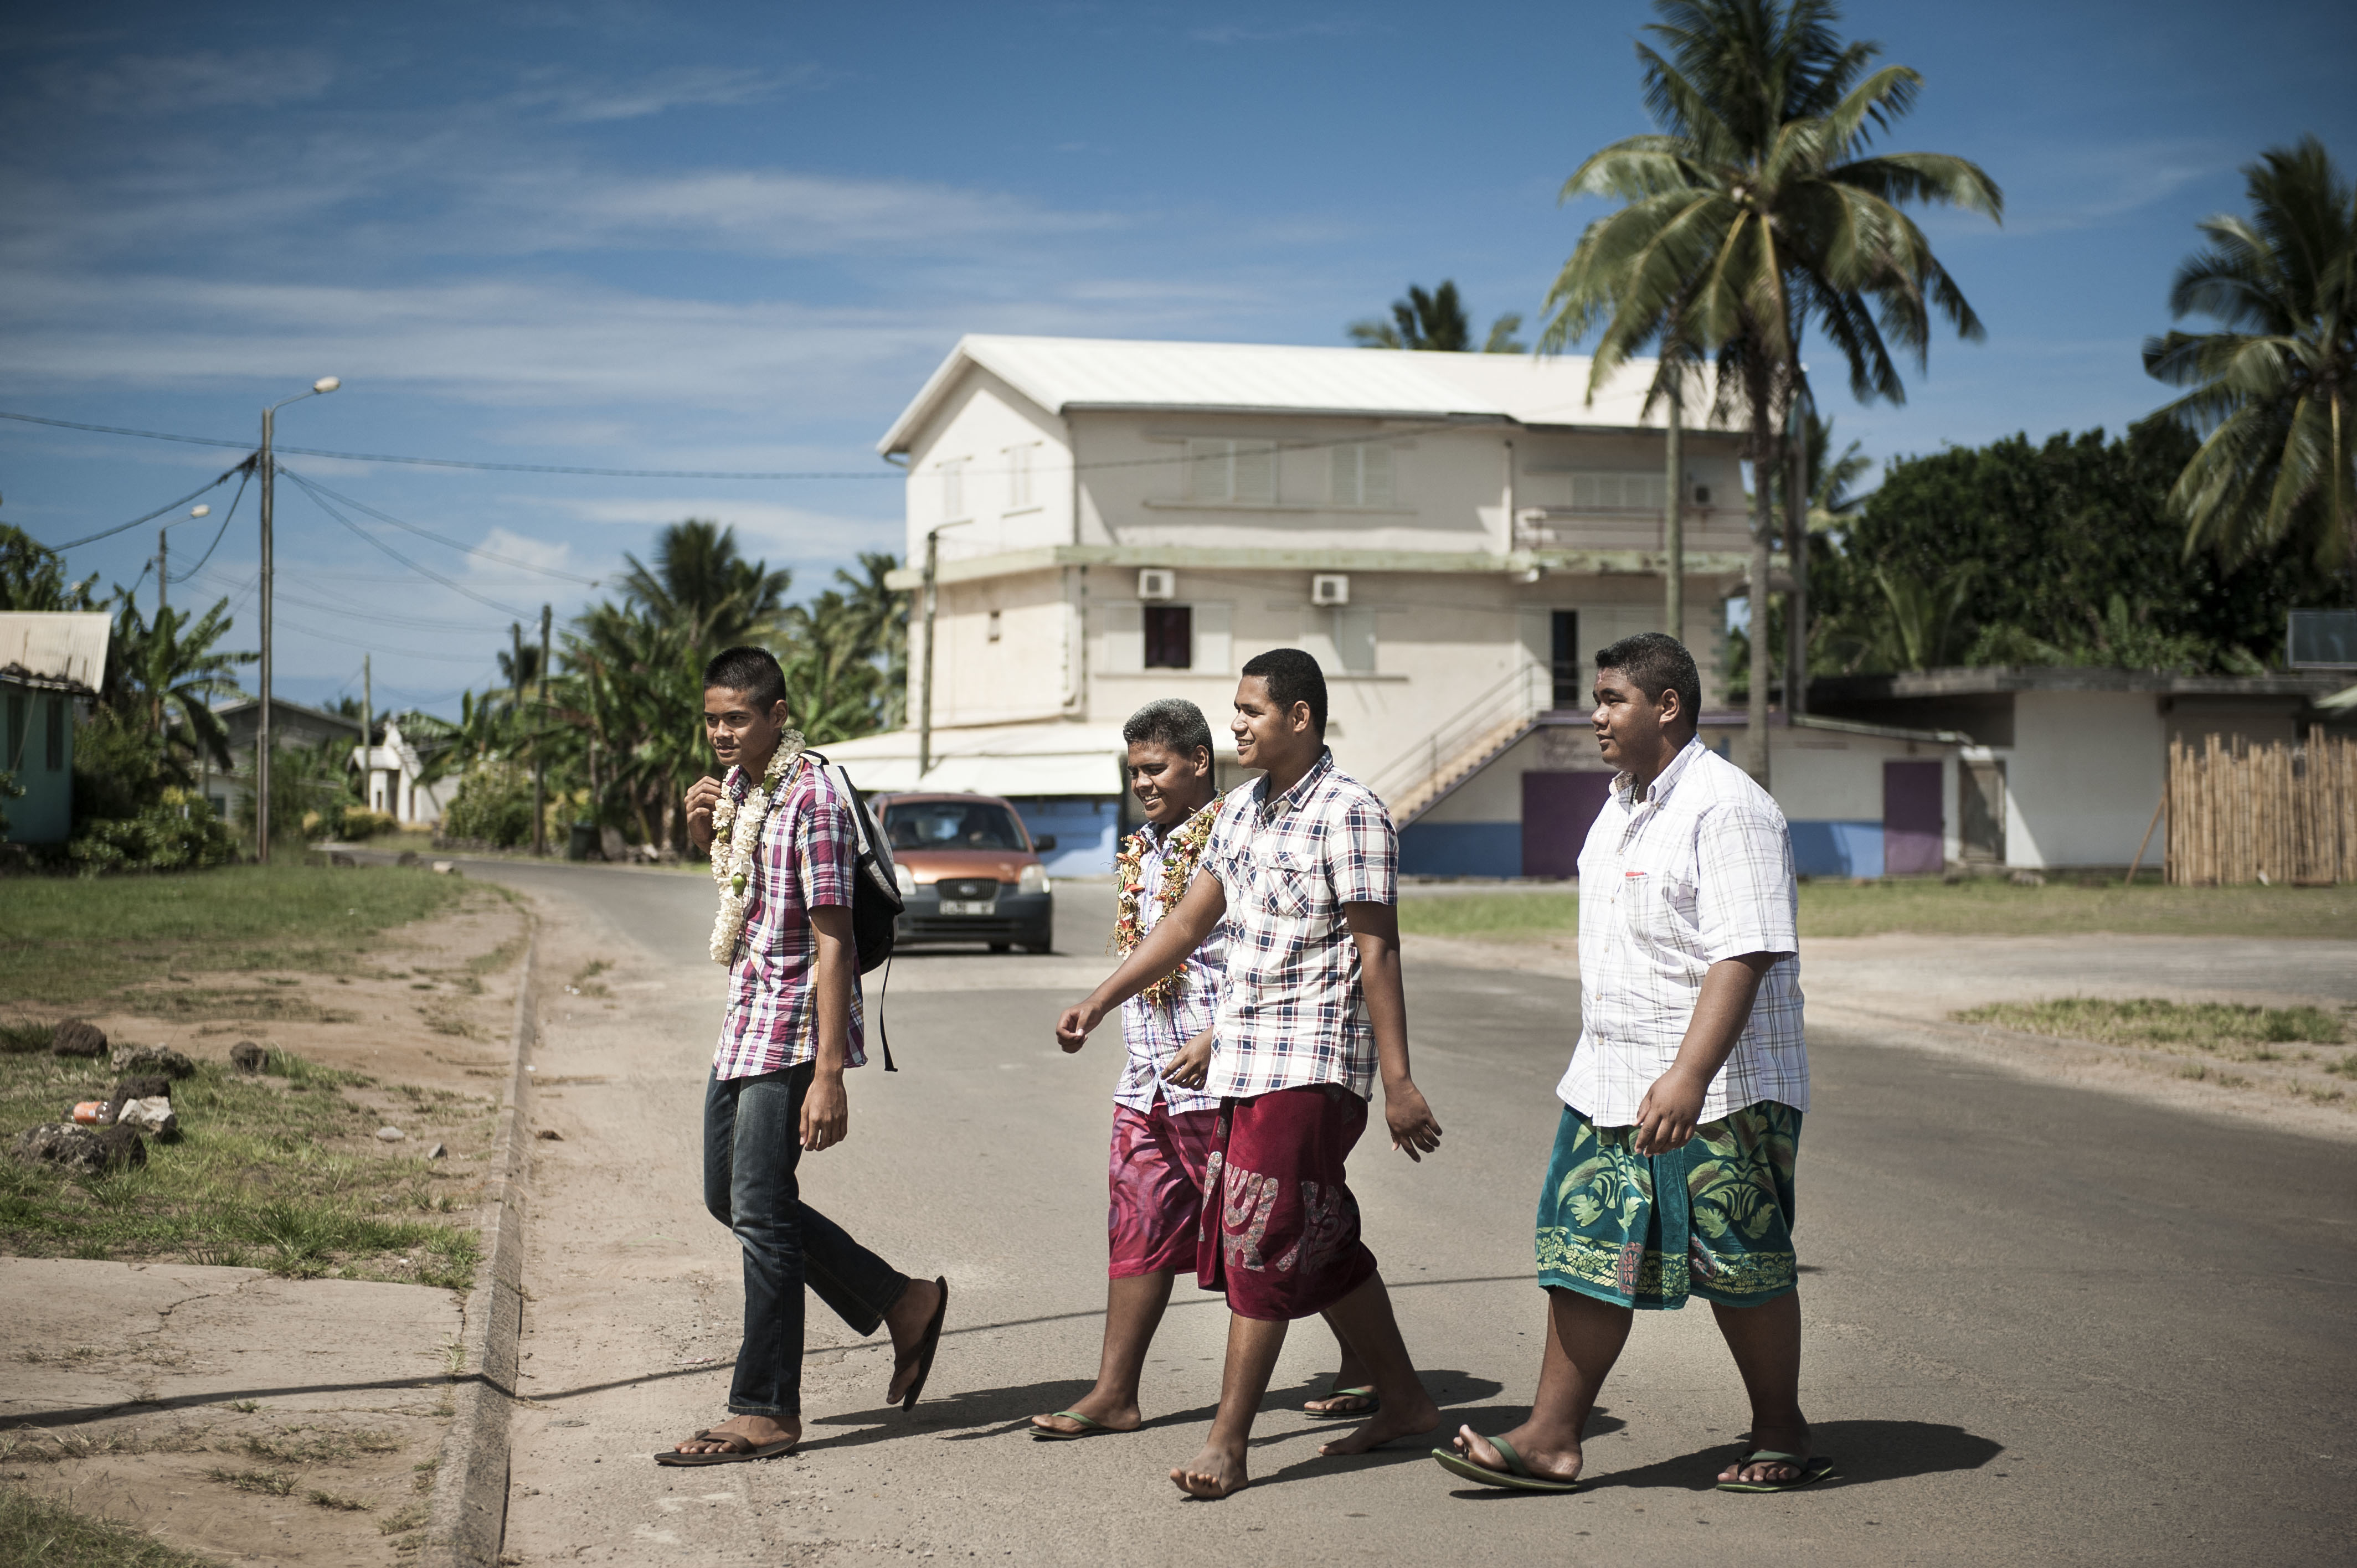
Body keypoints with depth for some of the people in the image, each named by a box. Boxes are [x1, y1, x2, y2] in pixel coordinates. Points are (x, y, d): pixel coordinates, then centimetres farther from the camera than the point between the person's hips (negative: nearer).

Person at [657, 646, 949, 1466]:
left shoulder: (812, 798, -18)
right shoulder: (737, 787, 10)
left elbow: (832, 943, -21)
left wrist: (829, 1074, -25)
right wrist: (702, 828, 7)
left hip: (794, 1031, -10)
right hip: (743, 1026, 10)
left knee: (761, 1214, -6)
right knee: (729, 1199, 15)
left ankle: (766, 1412, 4)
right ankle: (903, 1304, 24)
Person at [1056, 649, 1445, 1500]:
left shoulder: (1349, 813, -11)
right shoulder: (1239, 811, 14)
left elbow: (1376, 952, -14)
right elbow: (1189, 921, 20)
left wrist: (1398, 1082, -17)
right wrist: (1100, 1001, 17)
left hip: (1313, 1060, -8)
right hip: (1243, 1061, 8)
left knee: (1261, 1244, -8)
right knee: (1322, 1244, 13)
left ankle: (1227, 1445, -5)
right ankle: (1404, 1401, 25)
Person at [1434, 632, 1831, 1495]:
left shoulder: (1726, 808, -16)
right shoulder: (1623, 804, 14)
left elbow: (1743, 955, -24)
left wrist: (1688, 1077, -32)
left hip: (1718, 1095, -8)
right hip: (1611, 1084, 8)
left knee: (1740, 1266, 4)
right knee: (1585, 1251, 5)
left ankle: (1782, 1435, 20)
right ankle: (1550, 1440, 8)